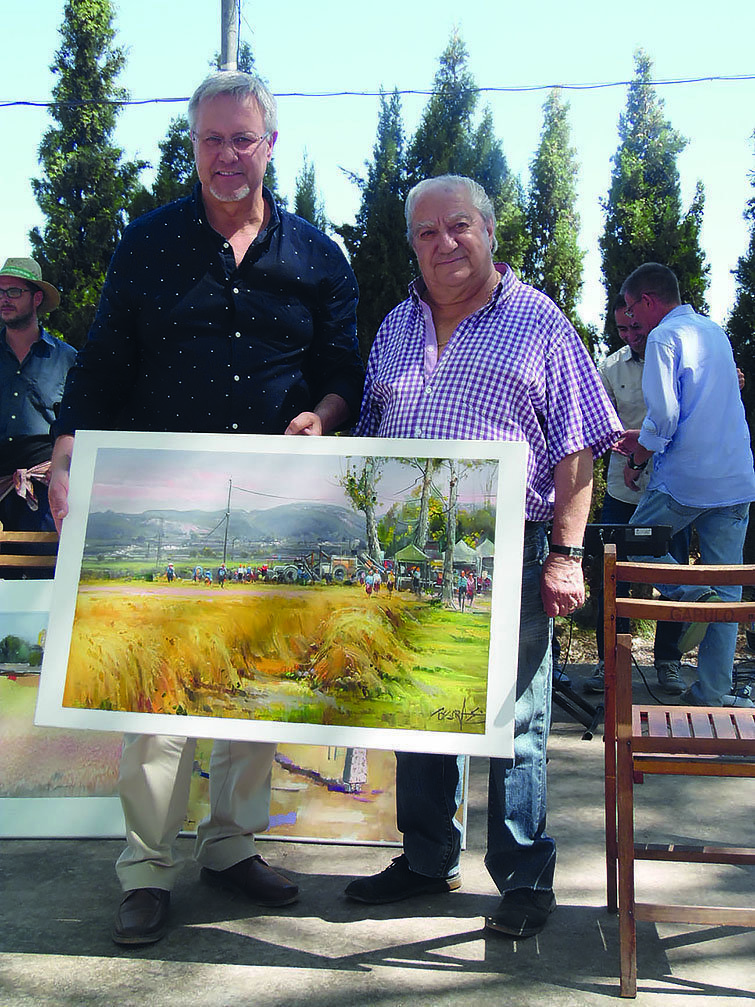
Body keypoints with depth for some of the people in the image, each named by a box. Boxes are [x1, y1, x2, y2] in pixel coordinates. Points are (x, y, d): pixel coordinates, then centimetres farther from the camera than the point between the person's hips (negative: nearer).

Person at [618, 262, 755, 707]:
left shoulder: (664, 337, -9)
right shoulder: (715, 331, 16)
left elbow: (664, 416, -17)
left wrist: (638, 460, -2)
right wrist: (645, 437, 25)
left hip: (684, 479, -7)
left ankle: (692, 596, -6)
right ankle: (713, 692, 11)